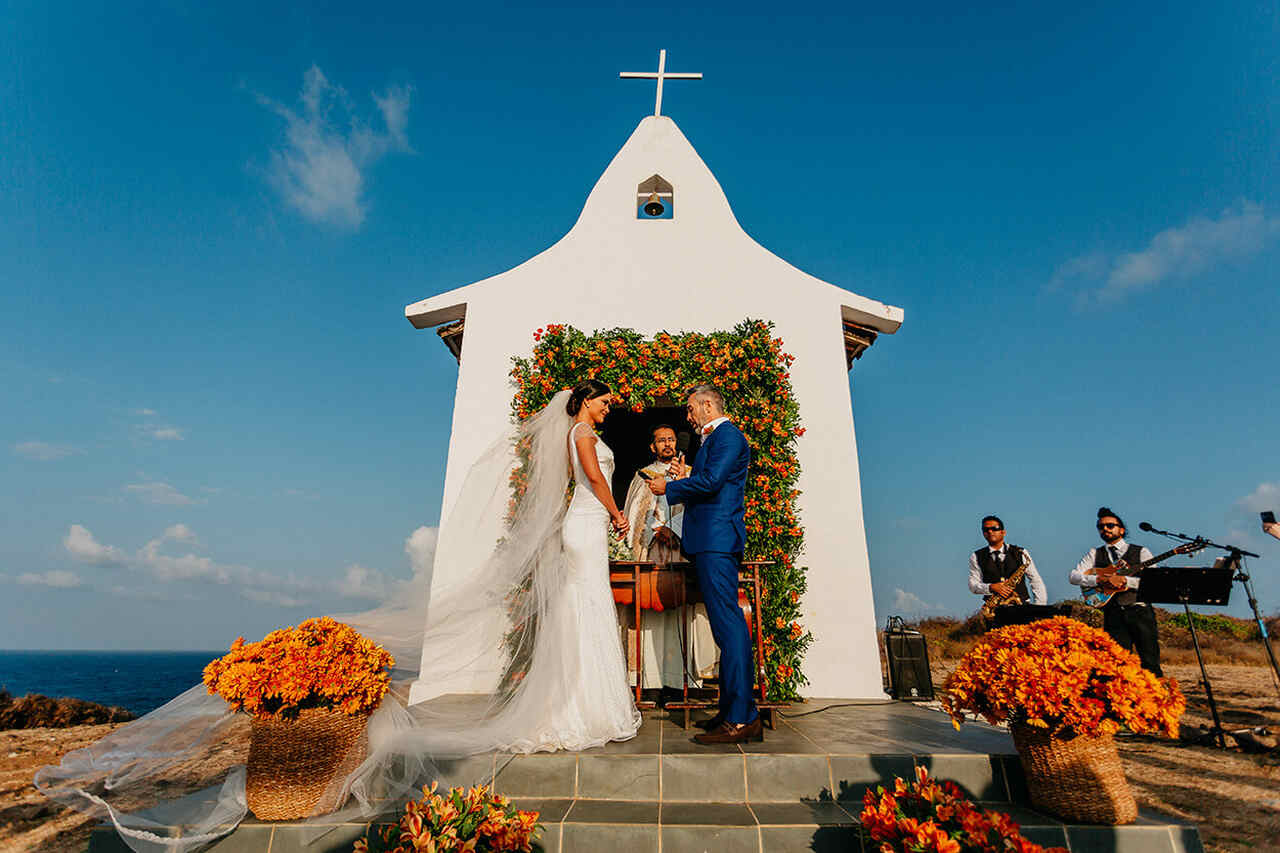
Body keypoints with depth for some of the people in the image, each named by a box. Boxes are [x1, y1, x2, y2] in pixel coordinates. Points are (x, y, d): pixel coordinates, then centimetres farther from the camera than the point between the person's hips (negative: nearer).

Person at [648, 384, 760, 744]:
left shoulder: (727, 435, -5)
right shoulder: (713, 440, 25)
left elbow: (710, 481, -18)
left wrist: (669, 488, -6)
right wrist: (684, 480, 18)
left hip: (717, 539, -11)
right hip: (712, 542, 11)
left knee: (728, 623, -11)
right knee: (726, 623, 10)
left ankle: (741, 719, -7)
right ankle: (735, 712, 17)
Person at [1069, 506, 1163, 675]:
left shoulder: (1140, 552, 9)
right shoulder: (1094, 554, 12)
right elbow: (1074, 576, 1)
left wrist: (1124, 580, -17)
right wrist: (1100, 579, -14)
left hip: (1140, 610, -1)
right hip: (1113, 615, 1)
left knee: (1150, 663, -3)